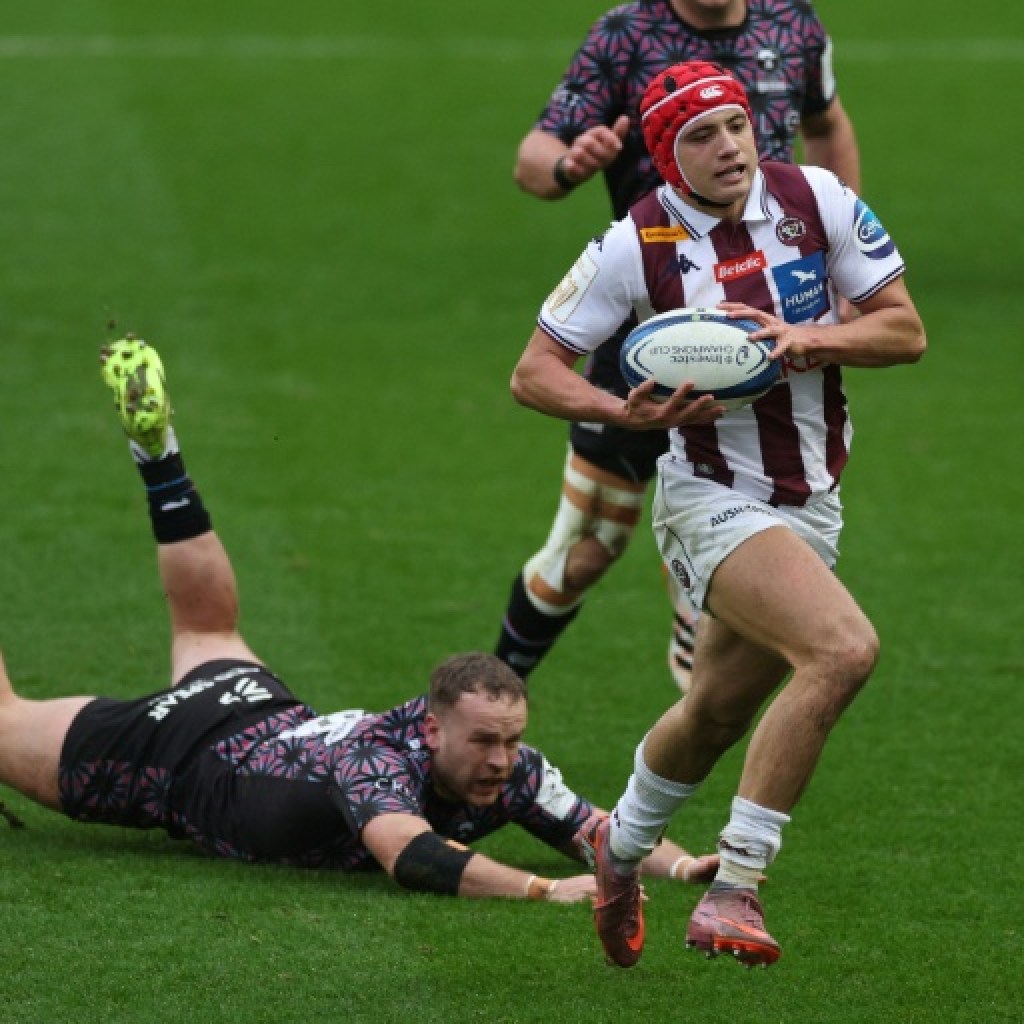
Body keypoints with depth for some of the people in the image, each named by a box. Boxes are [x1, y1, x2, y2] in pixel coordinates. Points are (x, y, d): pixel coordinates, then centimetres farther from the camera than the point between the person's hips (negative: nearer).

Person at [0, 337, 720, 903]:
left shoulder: (510, 770, -26)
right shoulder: (377, 764, -46)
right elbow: (409, 854, -63)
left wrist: (677, 863, -44)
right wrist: (544, 889, -71)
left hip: (268, 719, 6)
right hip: (173, 751, -6)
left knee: (206, 628, 37)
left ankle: (155, 447, 47)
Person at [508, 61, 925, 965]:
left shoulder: (816, 201, -5)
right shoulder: (636, 246, -13)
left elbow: (906, 330, -2)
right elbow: (535, 372, -6)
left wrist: (801, 338, -19)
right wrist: (628, 413, -24)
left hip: (810, 506, 5)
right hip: (712, 499, -5)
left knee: (718, 713, 19)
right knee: (845, 648, -28)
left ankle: (620, 847, 50)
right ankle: (734, 889, -23)